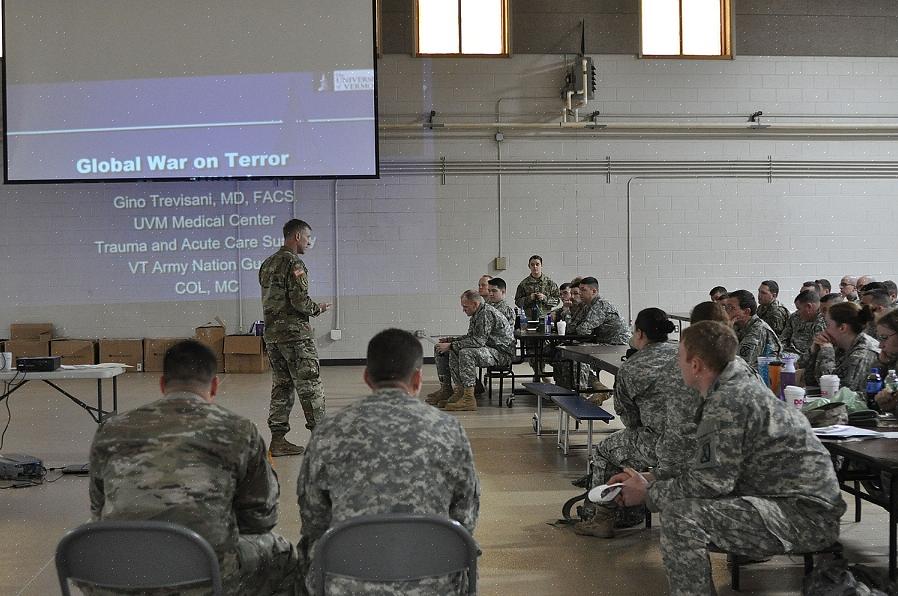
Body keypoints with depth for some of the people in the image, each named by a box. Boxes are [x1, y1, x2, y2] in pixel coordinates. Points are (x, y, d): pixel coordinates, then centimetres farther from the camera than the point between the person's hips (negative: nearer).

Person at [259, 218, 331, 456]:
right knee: (310, 387, -1)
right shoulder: (294, 264, -13)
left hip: (272, 333, 8)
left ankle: (278, 440, 11)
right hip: (295, 333, -8)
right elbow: (300, 301, -20)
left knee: (281, 386, 11)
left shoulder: (267, 264, 15)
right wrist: (318, 308, 0)